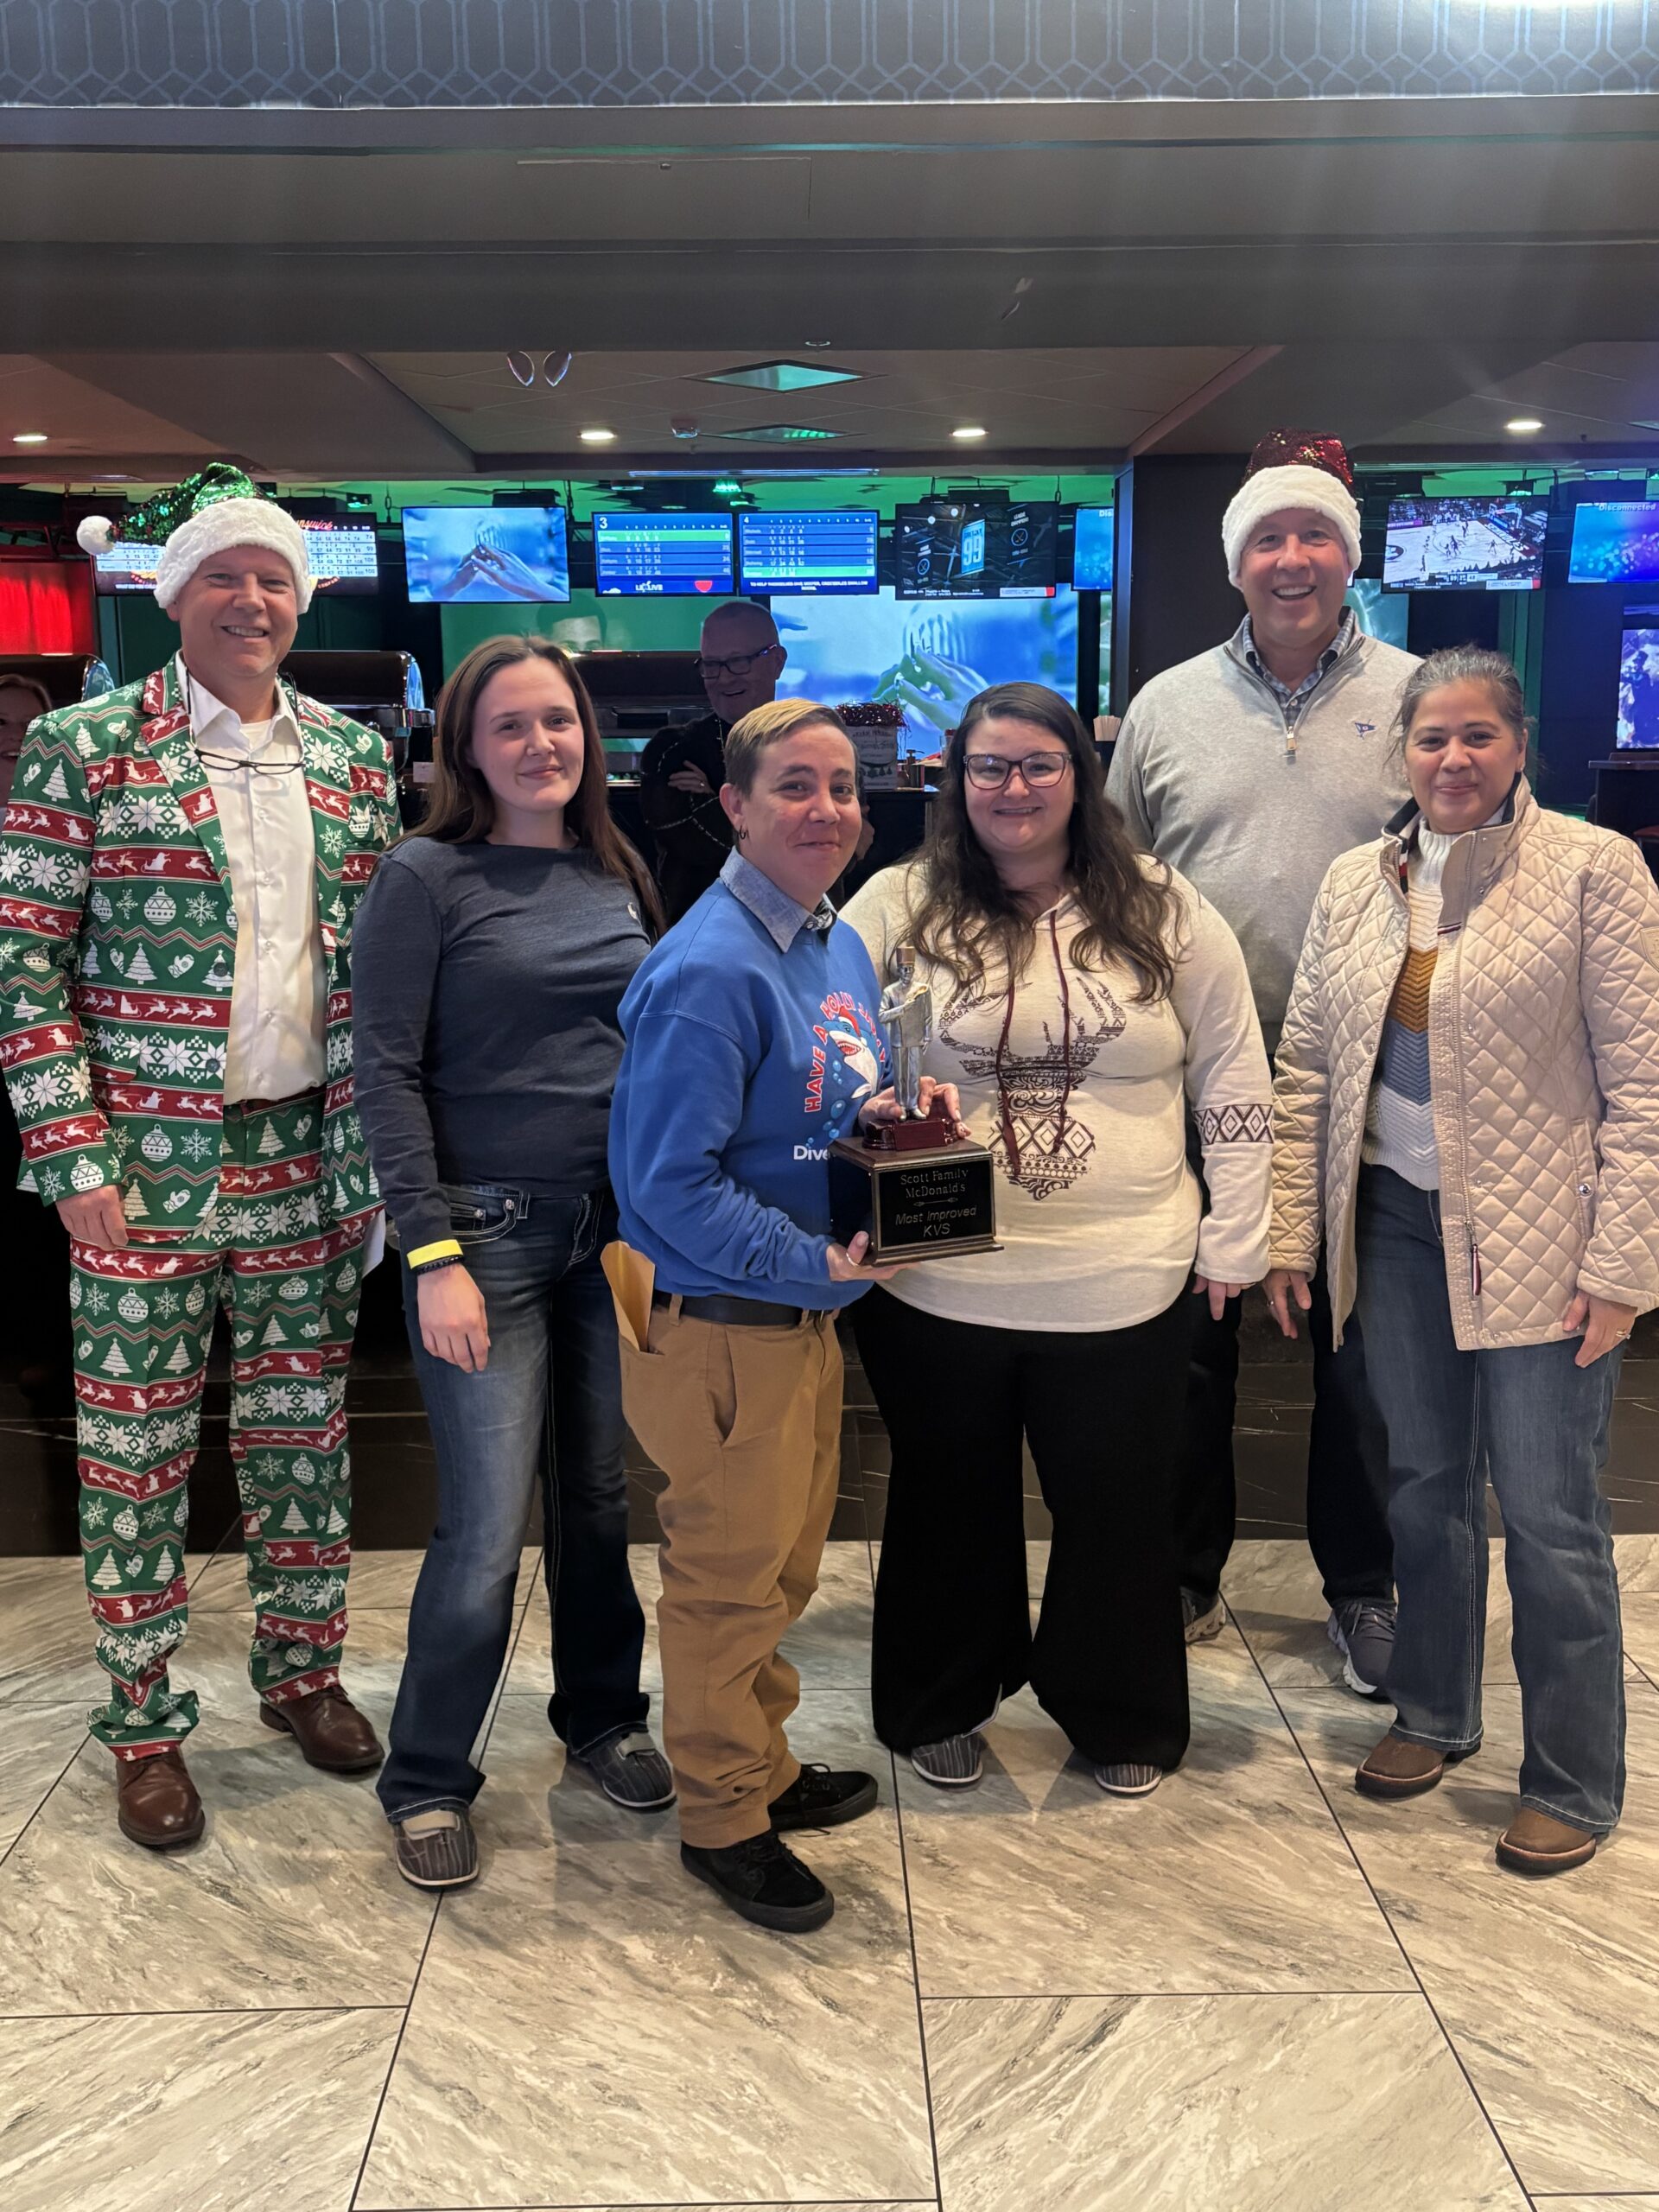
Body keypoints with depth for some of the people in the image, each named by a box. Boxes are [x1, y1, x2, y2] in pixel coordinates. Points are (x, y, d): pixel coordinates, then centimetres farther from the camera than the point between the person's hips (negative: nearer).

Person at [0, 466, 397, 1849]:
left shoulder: (356, 759, 8)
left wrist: (377, 1143, 6)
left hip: (309, 1164, 3)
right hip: (146, 1169, -3)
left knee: (305, 1433, 14)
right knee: (136, 1451, 7)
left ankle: (304, 1669, 33)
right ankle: (143, 1723, 24)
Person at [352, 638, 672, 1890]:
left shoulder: (619, 876, 10)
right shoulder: (428, 878, -6)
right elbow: (388, 1075, -10)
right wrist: (434, 1257, -16)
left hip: (621, 1226, 5)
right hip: (488, 1229, -5)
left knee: (602, 1499, 14)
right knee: (488, 1529, -3)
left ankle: (602, 1716, 35)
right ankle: (427, 1779, 17)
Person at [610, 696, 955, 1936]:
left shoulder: (843, 948, 6)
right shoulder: (708, 973, -22)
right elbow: (667, 1183, -24)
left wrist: (881, 1115, -3)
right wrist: (814, 1263, -23)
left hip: (810, 1310, 9)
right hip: (720, 1325, -8)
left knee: (788, 1561, 22)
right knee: (730, 1576, 8)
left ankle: (767, 1765, 42)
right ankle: (724, 1819, 27)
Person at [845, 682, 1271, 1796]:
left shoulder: (1167, 913, 1)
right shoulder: (896, 908, -1)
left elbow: (1235, 1084, 5)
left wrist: (1234, 1238, 3)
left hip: (1123, 1286, 0)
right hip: (938, 1283, 0)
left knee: (1118, 1506, 14)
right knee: (953, 1502, 16)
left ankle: (1121, 1716, 37)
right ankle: (942, 1705, 39)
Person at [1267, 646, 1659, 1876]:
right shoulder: (1356, 884, 7)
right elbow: (1306, 1069, 9)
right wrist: (1289, 1235, 6)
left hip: (1539, 1240, -4)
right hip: (1399, 1223, 5)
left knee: (1548, 1514, 3)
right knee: (1426, 1484, 17)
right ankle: (1434, 1716, 36)